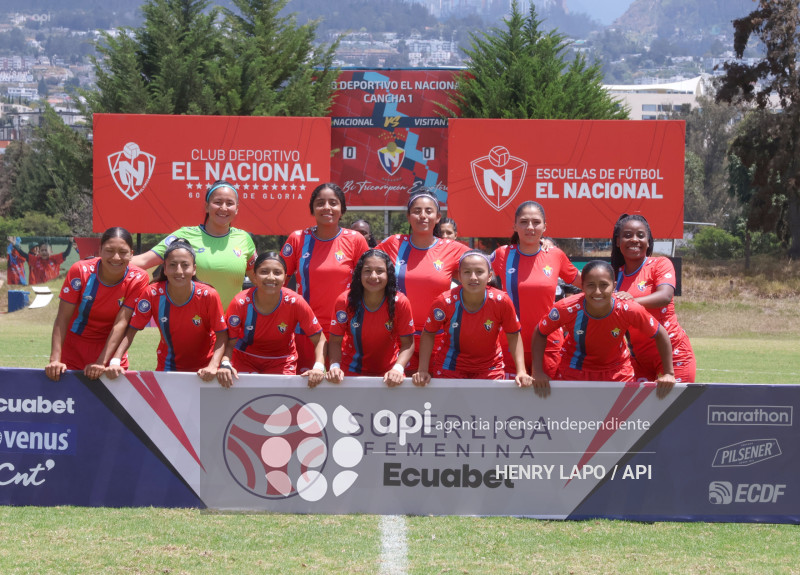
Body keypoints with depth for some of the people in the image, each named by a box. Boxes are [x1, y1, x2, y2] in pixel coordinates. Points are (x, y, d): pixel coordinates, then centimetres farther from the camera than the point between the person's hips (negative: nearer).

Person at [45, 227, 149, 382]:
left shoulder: (138, 279, -15)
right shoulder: (80, 271, -16)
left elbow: (121, 322, -18)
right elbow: (63, 318, -15)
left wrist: (101, 363, -25)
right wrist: (55, 360, -23)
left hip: (109, 352, 0)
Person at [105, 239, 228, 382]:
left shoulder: (208, 296, -20)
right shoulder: (152, 294, -17)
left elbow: (221, 334, -13)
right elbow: (132, 330, -13)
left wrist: (213, 366, -28)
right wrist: (115, 362, -26)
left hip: (203, 371, -1)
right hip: (167, 368, 1)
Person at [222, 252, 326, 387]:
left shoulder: (295, 303, -20)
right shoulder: (240, 303, -20)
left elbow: (319, 339, -13)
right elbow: (230, 343, -15)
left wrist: (318, 367, -30)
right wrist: (225, 365, -36)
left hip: (282, 362, 0)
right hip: (245, 359, 0)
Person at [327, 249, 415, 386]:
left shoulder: (400, 302, -12)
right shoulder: (344, 301, -11)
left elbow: (407, 343, -7)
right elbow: (335, 341, -6)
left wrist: (397, 369, -24)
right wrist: (334, 366, -24)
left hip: (388, 373, 0)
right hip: (351, 372, 0)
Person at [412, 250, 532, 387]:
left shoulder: (501, 301, -19)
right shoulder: (445, 302, -20)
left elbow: (513, 336, -5)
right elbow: (428, 334, -6)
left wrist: (521, 372, -13)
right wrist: (423, 371, -13)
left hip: (490, 370, 1)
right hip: (450, 368, -1)